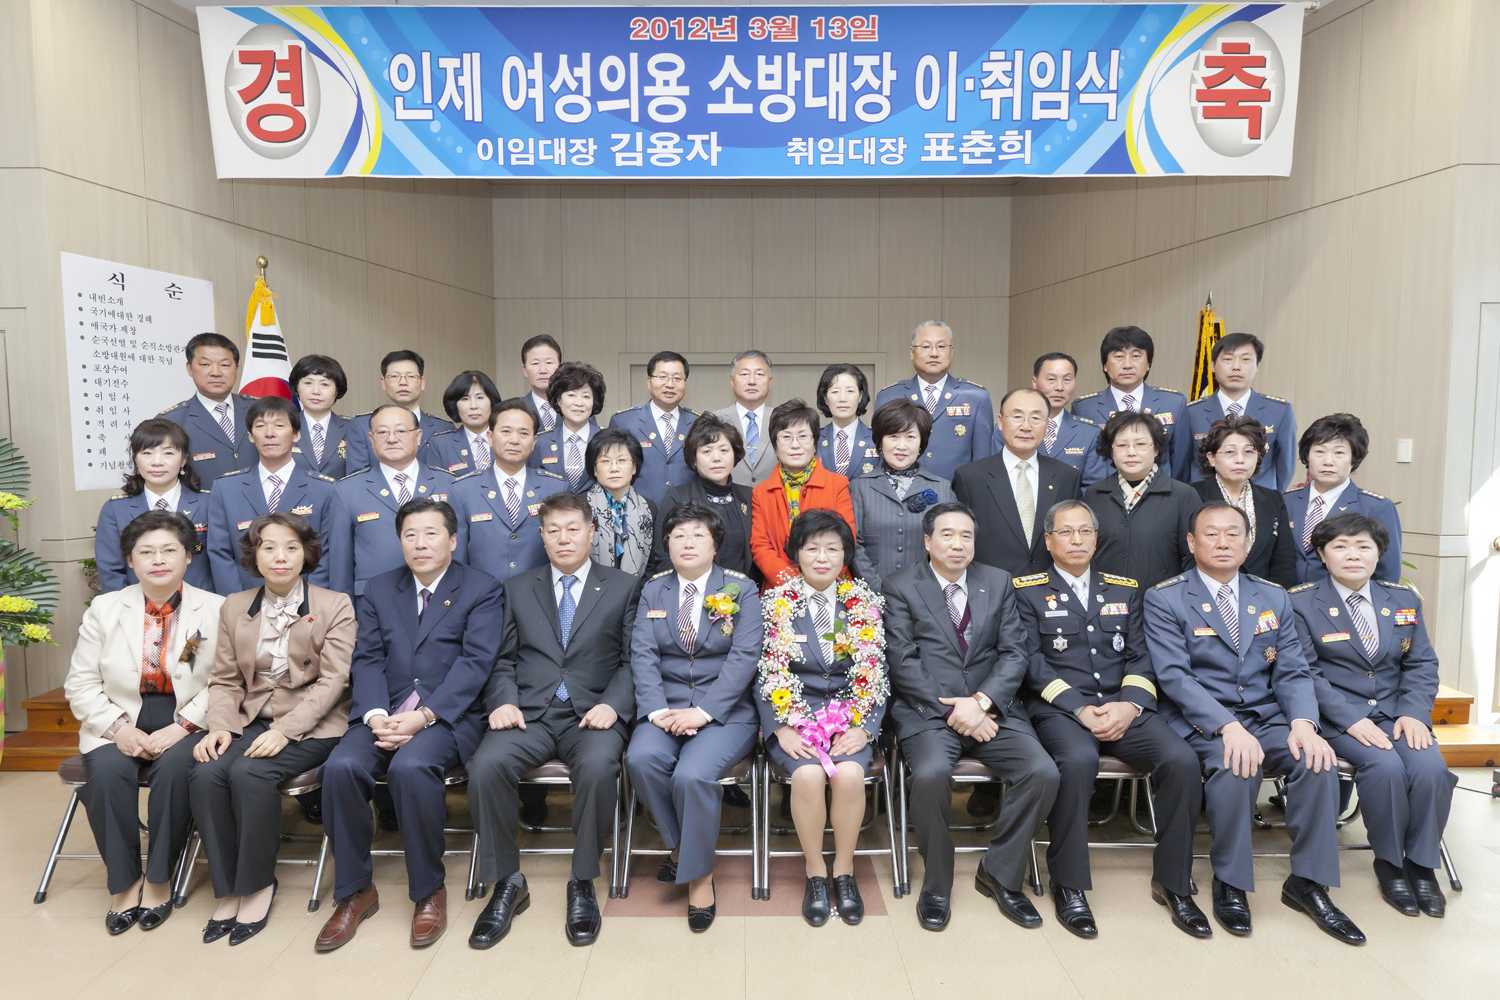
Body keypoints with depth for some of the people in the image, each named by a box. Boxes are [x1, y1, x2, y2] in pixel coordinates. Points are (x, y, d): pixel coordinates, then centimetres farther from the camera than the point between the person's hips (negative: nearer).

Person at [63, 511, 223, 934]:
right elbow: (81, 684, 5)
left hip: (187, 727, -2)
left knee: (175, 768, -32)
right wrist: (119, 727, -11)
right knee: (106, 771, -28)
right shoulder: (104, 609, 7)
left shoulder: (215, 609, -1)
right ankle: (123, 882, -10)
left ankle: (159, 879, -11)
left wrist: (181, 727, -18)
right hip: (121, 727, 2)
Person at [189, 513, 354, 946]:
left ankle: (257, 884, -9)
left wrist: (284, 731, -20)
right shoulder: (234, 607, 12)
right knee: (205, 774, -24)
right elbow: (225, 680, 11)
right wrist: (220, 726, -9)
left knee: (250, 773, -29)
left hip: (311, 726, -4)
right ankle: (227, 888, -9)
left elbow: (331, 680, -9)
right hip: (250, 721, 4)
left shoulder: (335, 606, -2)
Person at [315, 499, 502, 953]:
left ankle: (429, 891, -11)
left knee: (410, 767, -32)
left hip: (448, 716, -4)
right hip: (384, 713, 4)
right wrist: (375, 715, -12)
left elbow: (475, 662, -7)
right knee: (341, 767, -24)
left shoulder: (482, 589, 4)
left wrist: (424, 715, -19)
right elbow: (367, 659, 8)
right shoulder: (379, 589, 17)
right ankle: (355, 891, -4)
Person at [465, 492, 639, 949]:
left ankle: (582, 884, -11)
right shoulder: (517, 588, 18)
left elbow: (632, 661, 4)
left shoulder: (623, 587, 11)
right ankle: (507, 883, -7)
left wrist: (612, 705, -13)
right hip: (529, 711, 2)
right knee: (486, 765, -28)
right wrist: (503, 702, -7)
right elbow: (503, 660, 13)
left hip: (591, 713, -2)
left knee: (598, 767, -34)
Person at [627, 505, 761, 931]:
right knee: (641, 759, -27)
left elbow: (744, 656, -8)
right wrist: (658, 710, -15)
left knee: (693, 773, -29)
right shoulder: (653, 590, 11)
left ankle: (699, 874, -4)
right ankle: (680, 846, -1)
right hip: (665, 707, 3)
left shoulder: (741, 590, 3)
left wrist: (702, 712, -18)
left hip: (724, 710, -3)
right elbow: (643, 654, 1)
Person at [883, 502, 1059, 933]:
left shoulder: (999, 582, 13)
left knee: (1043, 772, -21)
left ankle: (999, 874, 3)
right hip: (927, 709, -3)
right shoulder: (901, 588, 4)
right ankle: (936, 885, -5)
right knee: (930, 774, -32)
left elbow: (1014, 653, 6)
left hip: (991, 708, 3)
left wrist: (981, 701, -10)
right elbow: (903, 663, -4)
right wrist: (950, 709, -14)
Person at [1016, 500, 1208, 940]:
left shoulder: (1125, 589, 19)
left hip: (1124, 705, 4)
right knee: (1078, 760, -35)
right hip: (1059, 707, -4)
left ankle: (1172, 883, -5)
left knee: (1182, 760, -23)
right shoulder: (1027, 590, 6)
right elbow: (1032, 662, -4)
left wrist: (1129, 705, -8)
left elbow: (1140, 657, 11)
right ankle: (1069, 885, -16)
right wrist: (1079, 709, -15)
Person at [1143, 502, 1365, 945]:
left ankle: (1307, 882, -6)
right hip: (1201, 722, -4)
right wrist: (1228, 727, -25)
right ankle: (1230, 884, -11)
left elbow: (1293, 672, 7)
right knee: (1235, 766, -33)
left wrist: (1303, 722, -14)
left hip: (1267, 718, 4)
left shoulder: (1273, 598, 13)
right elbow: (1174, 676, -12)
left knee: (1318, 761, -23)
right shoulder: (1164, 599, -2)